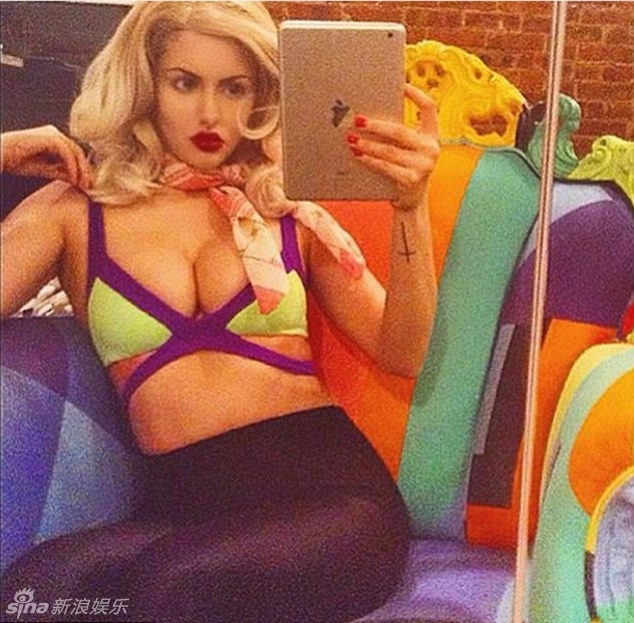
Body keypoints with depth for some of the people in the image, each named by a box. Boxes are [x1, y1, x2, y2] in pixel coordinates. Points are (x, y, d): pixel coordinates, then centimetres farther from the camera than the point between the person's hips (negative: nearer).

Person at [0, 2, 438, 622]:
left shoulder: (289, 211, 12)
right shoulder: (74, 210, 11)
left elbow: (400, 354, 2)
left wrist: (410, 209, -10)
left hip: (328, 485, 0)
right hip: (182, 501, 1)